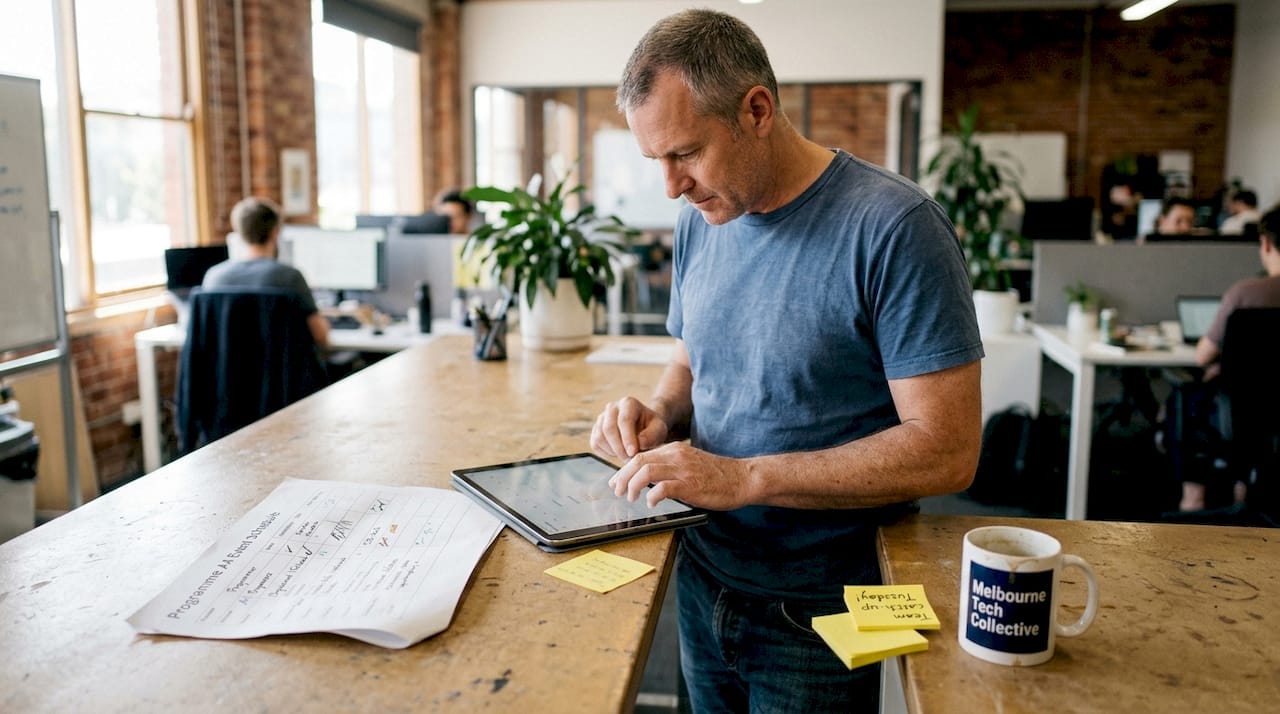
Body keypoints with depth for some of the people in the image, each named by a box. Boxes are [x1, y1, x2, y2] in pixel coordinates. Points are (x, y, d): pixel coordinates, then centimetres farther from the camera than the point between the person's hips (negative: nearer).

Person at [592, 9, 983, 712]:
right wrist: (661, 413, -8)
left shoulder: (893, 226, -20)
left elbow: (947, 450, -23)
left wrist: (744, 478, -26)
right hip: (702, 579, 6)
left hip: (817, 610, -6)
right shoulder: (700, 221, 1)